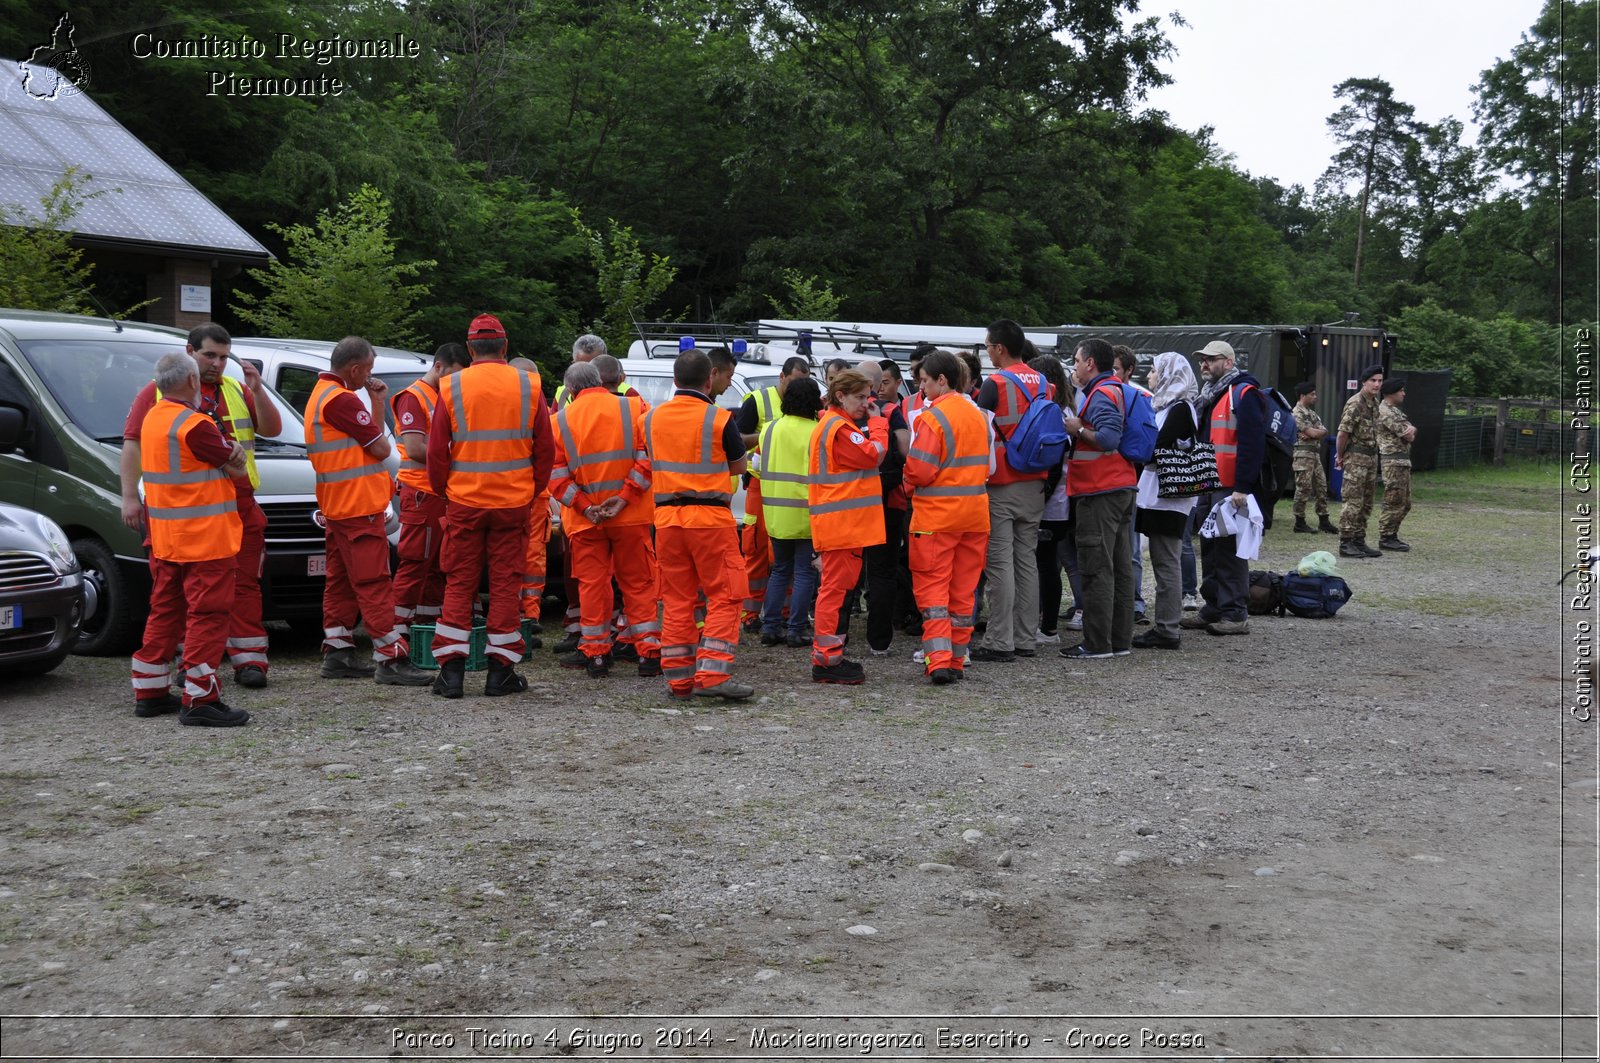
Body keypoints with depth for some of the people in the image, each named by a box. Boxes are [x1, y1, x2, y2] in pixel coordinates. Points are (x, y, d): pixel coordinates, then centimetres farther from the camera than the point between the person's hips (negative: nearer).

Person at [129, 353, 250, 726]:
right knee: (206, 615, -5)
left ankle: (149, 692, 22)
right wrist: (235, 451, 9)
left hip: (164, 538, 9)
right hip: (205, 540, -9)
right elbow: (236, 468, -11)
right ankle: (199, 700, -5)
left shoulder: (152, 419, 9)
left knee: (165, 612, 16)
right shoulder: (194, 425, -19)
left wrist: (227, 449, -1)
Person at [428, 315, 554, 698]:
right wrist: (533, 491, 14)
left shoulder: (451, 387, -2)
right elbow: (545, 448, 3)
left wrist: (443, 490, 13)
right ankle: (500, 671, 8)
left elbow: (436, 450, -1)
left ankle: (452, 669, 6)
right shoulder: (528, 387, 0)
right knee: (505, 583, 6)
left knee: (459, 584, 8)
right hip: (513, 502, 0)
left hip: (464, 502, 0)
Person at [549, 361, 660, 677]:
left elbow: (556, 473, -5)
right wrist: (625, 497, -11)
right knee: (639, 582, 8)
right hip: (632, 516, 0)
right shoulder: (633, 408, 0)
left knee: (593, 583, 9)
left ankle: (595, 652, 13)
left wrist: (584, 506, -8)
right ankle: (649, 652, 8)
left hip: (585, 519, 0)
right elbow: (648, 457, -10)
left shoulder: (561, 421, 2)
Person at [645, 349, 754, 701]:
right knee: (724, 596, 1)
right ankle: (712, 674, -8)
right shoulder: (720, 419, -8)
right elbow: (738, 466, 4)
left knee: (676, 599, 9)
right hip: (710, 517, -5)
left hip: (667, 517, 5)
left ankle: (678, 677, 11)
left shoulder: (653, 417, 6)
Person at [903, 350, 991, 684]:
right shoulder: (978, 415, 9)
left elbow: (919, 470, -18)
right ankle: (957, 660, 17)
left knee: (932, 586, 0)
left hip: (936, 513, -6)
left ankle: (939, 659, -10)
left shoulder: (932, 417, -15)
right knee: (964, 589, 11)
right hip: (974, 512, 6)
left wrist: (909, 481, 2)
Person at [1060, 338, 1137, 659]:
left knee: (1096, 569, -7)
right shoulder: (1118, 390, 18)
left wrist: (1077, 429, -12)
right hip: (1122, 488, 10)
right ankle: (1121, 639, 17)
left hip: (1099, 491, -10)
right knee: (1121, 566, 11)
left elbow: (1108, 438, -26)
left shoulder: (1101, 394, -13)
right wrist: (1080, 430, 14)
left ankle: (1097, 643, -4)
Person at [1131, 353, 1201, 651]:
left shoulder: (1180, 408, -11)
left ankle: (1167, 631, -3)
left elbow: (1156, 445, -18)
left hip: (1168, 495, -10)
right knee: (1163, 561, 11)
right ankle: (1165, 627, 17)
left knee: (1166, 562, -6)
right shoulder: (1164, 405, 18)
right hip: (1156, 493, 10)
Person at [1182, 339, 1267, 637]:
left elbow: (1251, 443, -18)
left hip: (1231, 489, -9)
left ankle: (1236, 615, -2)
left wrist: (1242, 487, -22)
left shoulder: (1243, 394, -11)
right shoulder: (1211, 395, 20)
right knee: (1210, 548, 13)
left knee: (1230, 550, -7)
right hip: (1208, 487, 10)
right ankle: (1213, 609, 21)